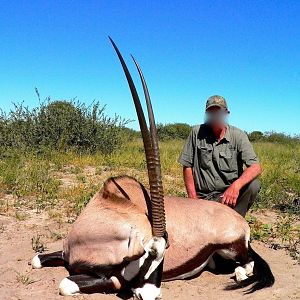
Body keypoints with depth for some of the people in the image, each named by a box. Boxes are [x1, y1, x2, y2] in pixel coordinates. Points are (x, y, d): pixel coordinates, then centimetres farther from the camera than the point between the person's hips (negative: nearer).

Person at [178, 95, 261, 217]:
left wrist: (236, 185, -35)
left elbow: (256, 167, -16)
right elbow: (187, 166, -1)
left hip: (229, 193, 2)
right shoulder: (197, 133, -4)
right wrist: (193, 199, -7)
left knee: (253, 184, -27)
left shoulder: (238, 136, -6)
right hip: (203, 197, -1)